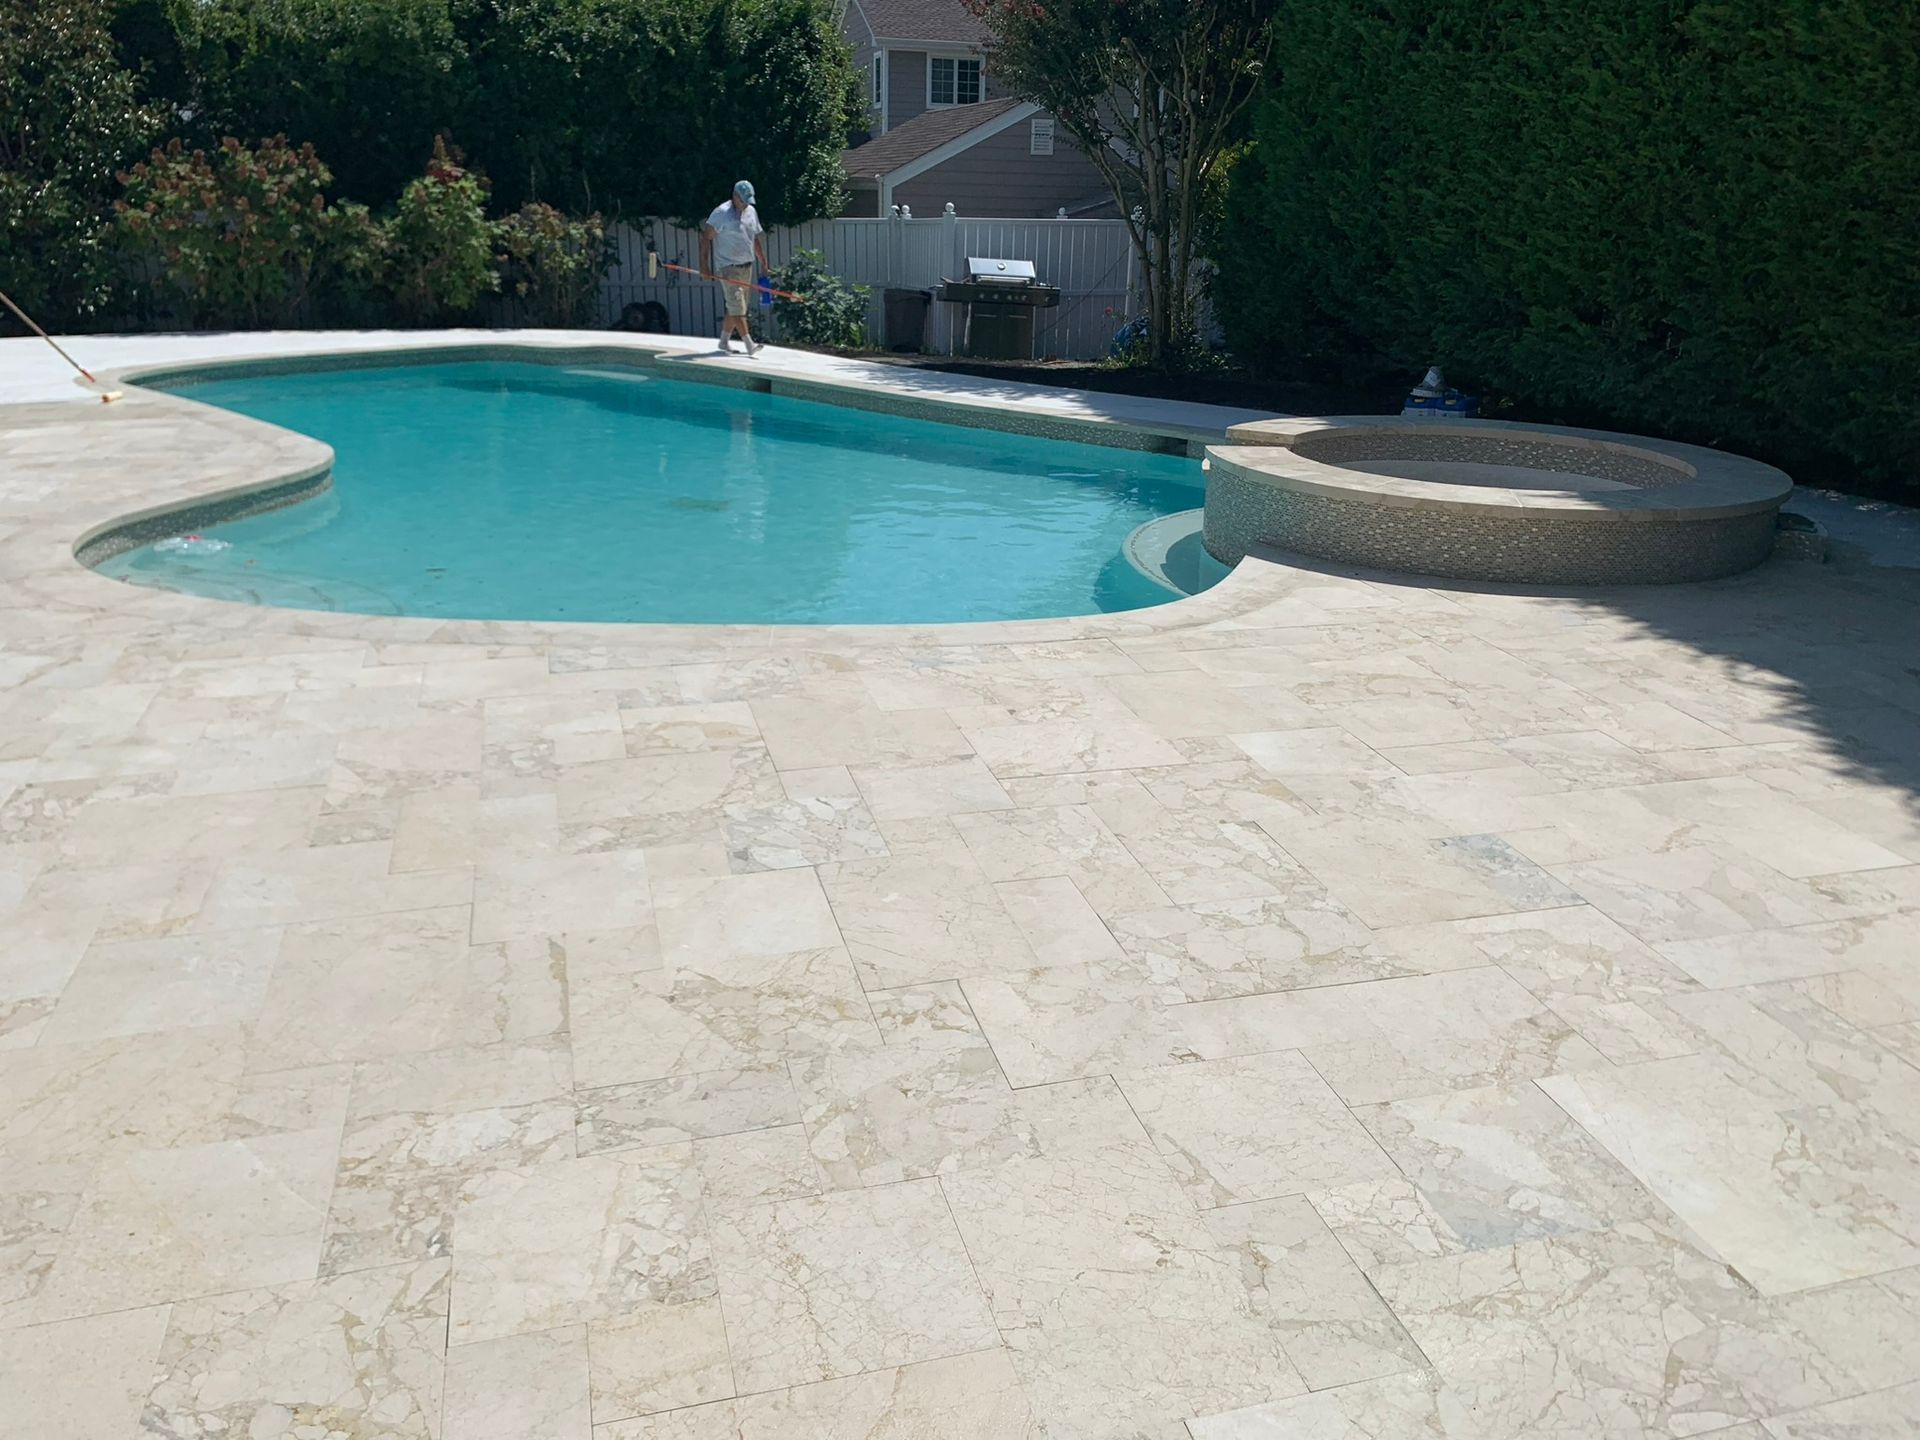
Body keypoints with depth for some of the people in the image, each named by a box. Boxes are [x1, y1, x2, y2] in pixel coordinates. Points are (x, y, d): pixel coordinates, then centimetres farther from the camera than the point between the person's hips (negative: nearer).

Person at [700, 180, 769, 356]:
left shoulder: (752, 212, 11)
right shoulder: (721, 213, -10)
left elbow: (756, 239, 20)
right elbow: (706, 237, -10)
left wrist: (763, 263, 17)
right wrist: (704, 265, -15)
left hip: (747, 266, 7)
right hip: (729, 267, -7)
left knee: (735, 307, 10)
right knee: (737, 307, -9)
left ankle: (724, 341, 20)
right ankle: (749, 344, -11)